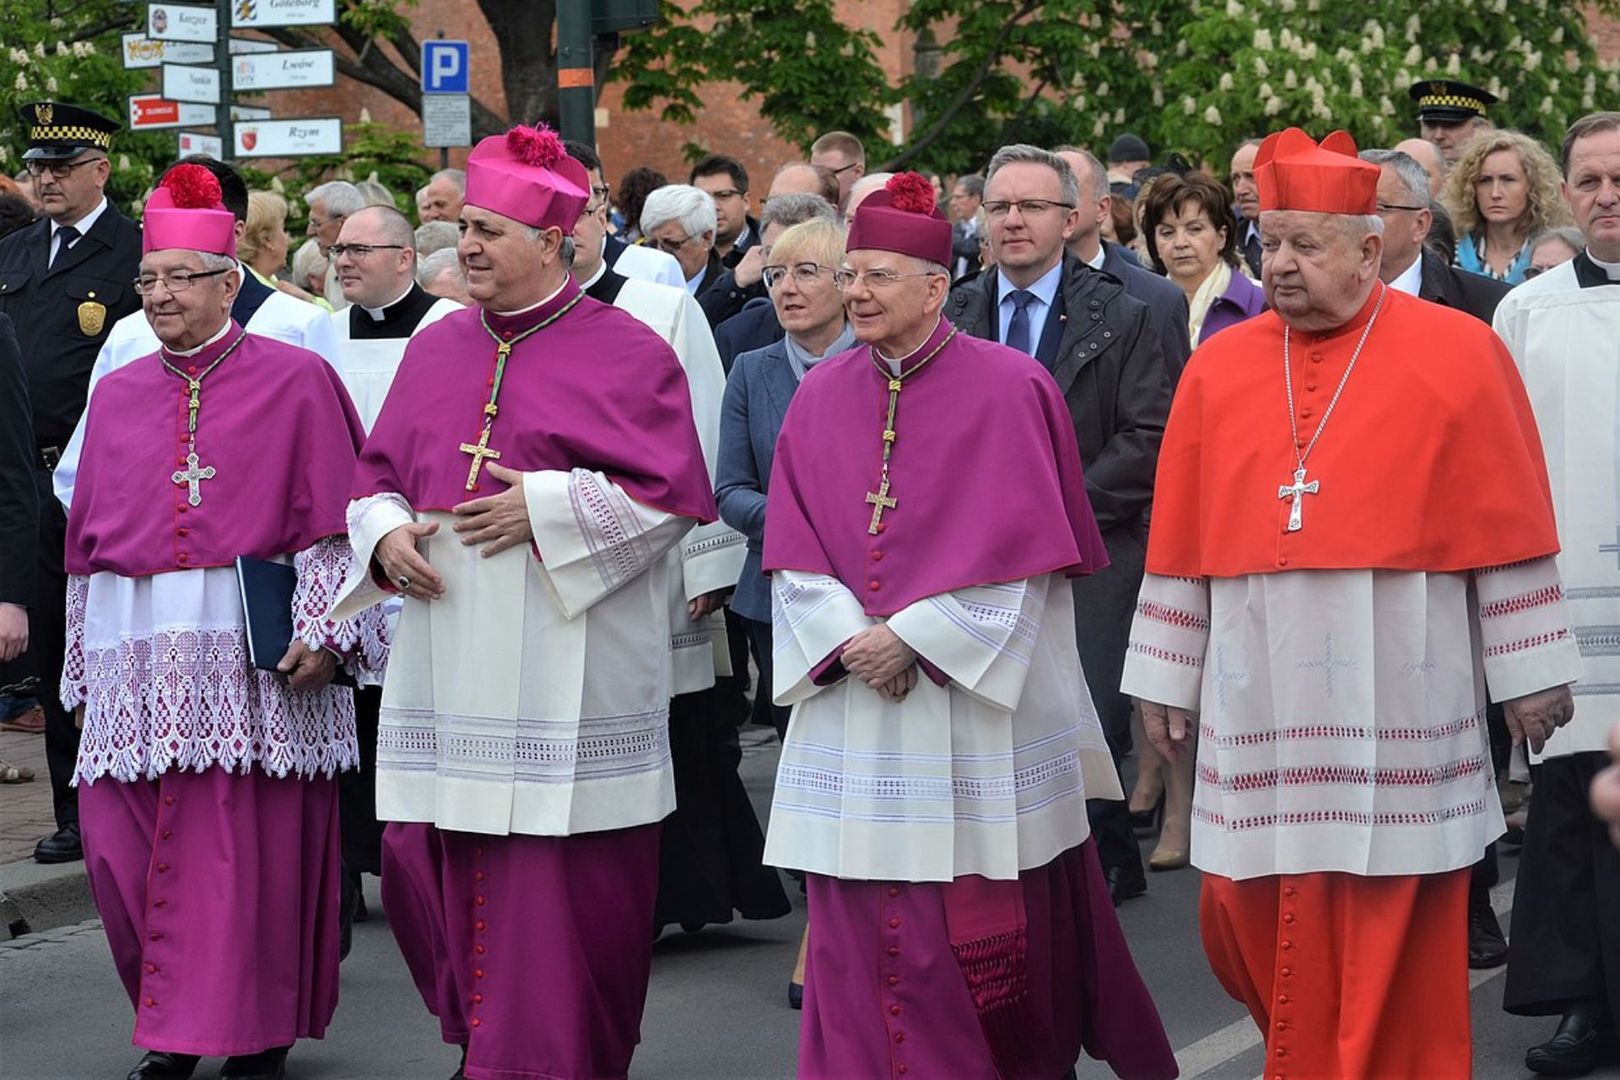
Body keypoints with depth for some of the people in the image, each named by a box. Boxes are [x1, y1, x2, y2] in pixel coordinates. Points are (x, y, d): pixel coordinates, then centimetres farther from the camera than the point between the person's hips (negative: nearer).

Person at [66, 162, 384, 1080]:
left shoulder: (296, 380, 2)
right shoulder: (118, 395, 16)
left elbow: (331, 522, -2)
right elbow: (88, 539, 19)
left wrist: (321, 633, -11)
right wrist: (85, 660, 16)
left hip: (255, 651, -4)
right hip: (137, 654, 4)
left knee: (250, 854, -4)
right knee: (125, 848, 0)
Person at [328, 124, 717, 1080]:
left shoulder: (624, 354, -3)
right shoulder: (437, 349, 14)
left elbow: (673, 493, -8)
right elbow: (379, 473, 20)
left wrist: (544, 506, -14)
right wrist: (386, 534, -1)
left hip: (563, 670, -5)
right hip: (449, 668, 6)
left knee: (555, 883, -4)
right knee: (429, 861, 5)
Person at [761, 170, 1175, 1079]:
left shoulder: (1009, 390, -5)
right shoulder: (823, 398, 8)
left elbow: (1021, 551, -10)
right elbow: (794, 552, 5)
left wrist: (913, 637, -14)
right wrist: (849, 639, -11)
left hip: (978, 704, -4)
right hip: (856, 700, 4)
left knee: (994, 926, 2)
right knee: (866, 927, 2)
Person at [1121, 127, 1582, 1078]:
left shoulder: (1459, 353, -2)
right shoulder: (1220, 367, 7)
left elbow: (1508, 530, -1)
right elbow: (1183, 539, 9)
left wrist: (1530, 673, -1)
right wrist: (1165, 679, 9)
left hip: (1395, 703, -3)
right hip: (1261, 698, 3)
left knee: (1393, 940, 1)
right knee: (1251, 924, 6)